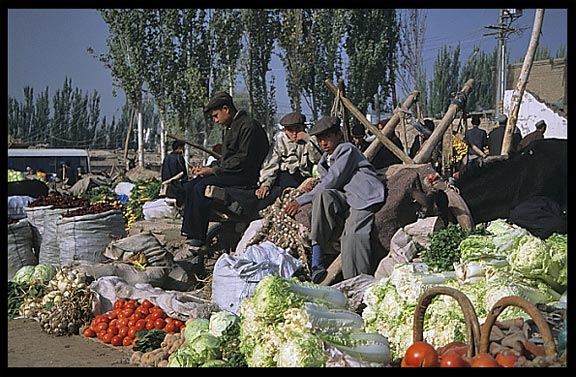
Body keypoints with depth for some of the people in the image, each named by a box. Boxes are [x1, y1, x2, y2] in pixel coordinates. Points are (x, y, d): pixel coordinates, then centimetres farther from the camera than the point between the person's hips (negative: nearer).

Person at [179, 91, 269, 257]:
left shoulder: (249, 125, -12)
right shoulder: (231, 127, 20)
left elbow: (243, 159, -20)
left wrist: (213, 170, -17)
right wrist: (207, 168, 6)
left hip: (246, 176, -10)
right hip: (232, 174, 10)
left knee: (201, 187, -25)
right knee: (191, 186, -5)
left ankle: (197, 243, -24)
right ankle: (191, 236, -11)